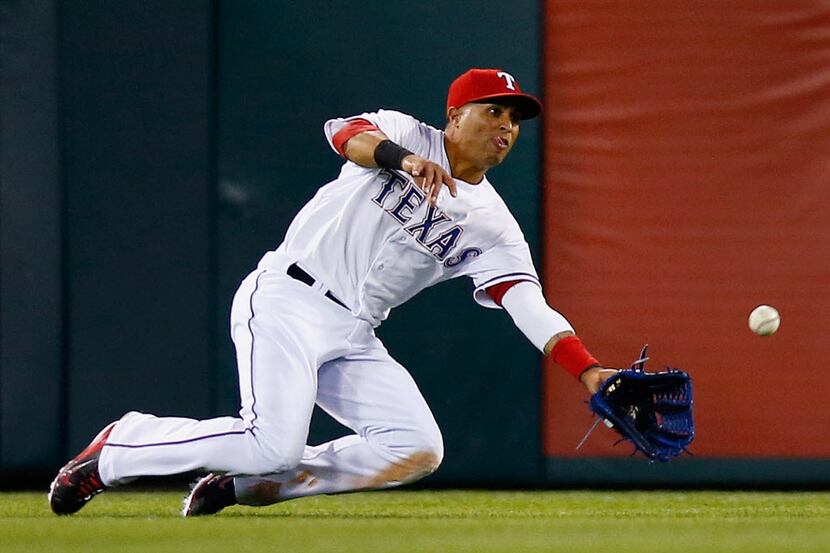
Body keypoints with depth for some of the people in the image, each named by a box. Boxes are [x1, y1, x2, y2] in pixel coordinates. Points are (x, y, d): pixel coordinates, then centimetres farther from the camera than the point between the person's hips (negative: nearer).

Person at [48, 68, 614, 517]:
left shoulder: (493, 227, 10)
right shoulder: (406, 135, 1)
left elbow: (530, 306, -1)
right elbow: (351, 135, -21)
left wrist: (588, 370, -16)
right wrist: (404, 158, -42)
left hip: (354, 337, 6)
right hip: (287, 296, -6)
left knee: (418, 451, -13)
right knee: (276, 442, -25)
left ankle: (245, 483, -2)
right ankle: (116, 449, -3)